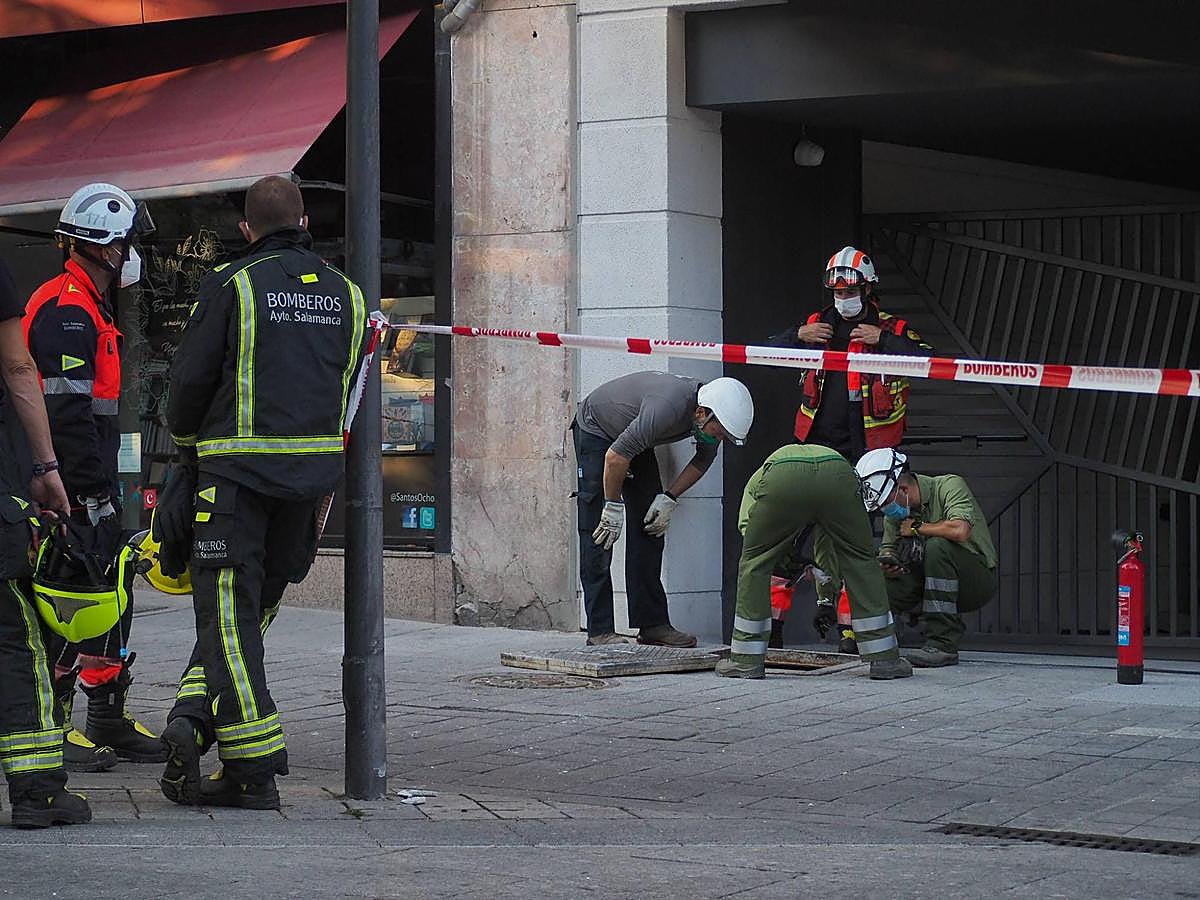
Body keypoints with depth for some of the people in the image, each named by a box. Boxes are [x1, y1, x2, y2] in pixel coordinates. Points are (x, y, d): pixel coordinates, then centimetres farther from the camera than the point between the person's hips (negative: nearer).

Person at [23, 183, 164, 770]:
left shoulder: (89, 309, 20)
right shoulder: (67, 309, -14)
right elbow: (68, 411, -22)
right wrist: (92, 490, -23)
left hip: (90, 483, 11)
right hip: (70, 485, -11)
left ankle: (110, 723, 21)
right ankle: (49, 727, -2)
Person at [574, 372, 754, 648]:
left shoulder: (713, 415, -16)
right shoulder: (668, 407, -40)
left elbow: (702, 461, 5)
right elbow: (615, 457, -33)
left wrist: (670, 498, -4)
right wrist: (613, 506, -22)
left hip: (632, 437, 8)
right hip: (596, 431, -8)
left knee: (651, 529, 1)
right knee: (599, 535, -12)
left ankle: (653, 624, 3)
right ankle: (600, 630, -13)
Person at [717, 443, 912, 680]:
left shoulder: (759, 477, 44)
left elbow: (746, 528, 29)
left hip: (781, 481, -2)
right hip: (840, 474, 2)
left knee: (754, 563, 19)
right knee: (861, 562, 21)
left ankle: (747, 660, 20)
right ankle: (885, 659, 23)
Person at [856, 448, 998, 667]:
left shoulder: (950, 486, -16)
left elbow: (960, 531, -33)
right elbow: (888, 548, 11)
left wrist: (917, 527, -18)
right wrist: (887, 563, -14)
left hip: (978, 581, -6)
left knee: (938, 546, -33)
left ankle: (943, 644, -30)